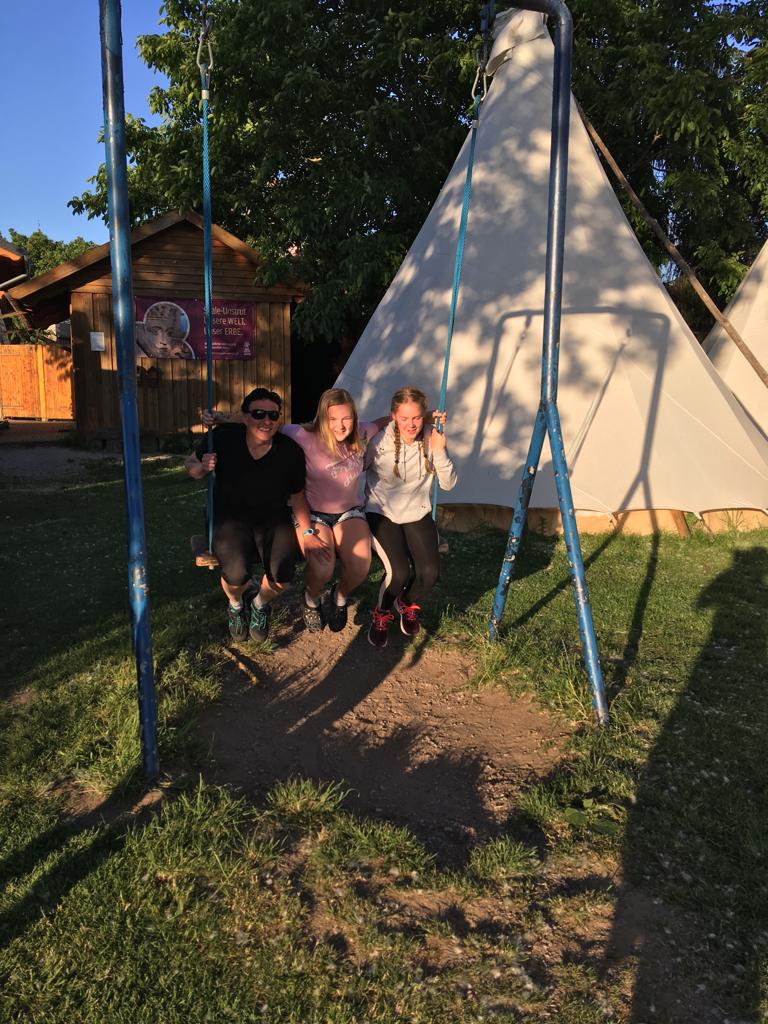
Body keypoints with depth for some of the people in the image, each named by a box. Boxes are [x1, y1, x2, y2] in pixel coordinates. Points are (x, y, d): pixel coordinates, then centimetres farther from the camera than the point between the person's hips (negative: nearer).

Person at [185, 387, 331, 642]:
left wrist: (306, 531, -6)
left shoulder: (290, 451, -10)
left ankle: (260, 604, 17)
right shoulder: (224, 437, -13)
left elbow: (297, 495, 5)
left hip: (274, 521, 1)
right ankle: (236, 605, 14)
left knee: (282, 574, -24)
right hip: (231, 519, -1)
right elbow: (190, 465, 4)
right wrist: (202, 468, -20)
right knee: (237, 573, -29)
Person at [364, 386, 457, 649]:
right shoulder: (379, 441, -16)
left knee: (430, 572, -17)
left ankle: (409, 605, 19)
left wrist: (439, 451, -22)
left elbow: (448, 484, -9)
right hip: (382, 514, -3)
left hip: (418, 514, 3)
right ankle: (381, 615, 10)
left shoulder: (432, 439, -8)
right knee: (399, 572, -24)